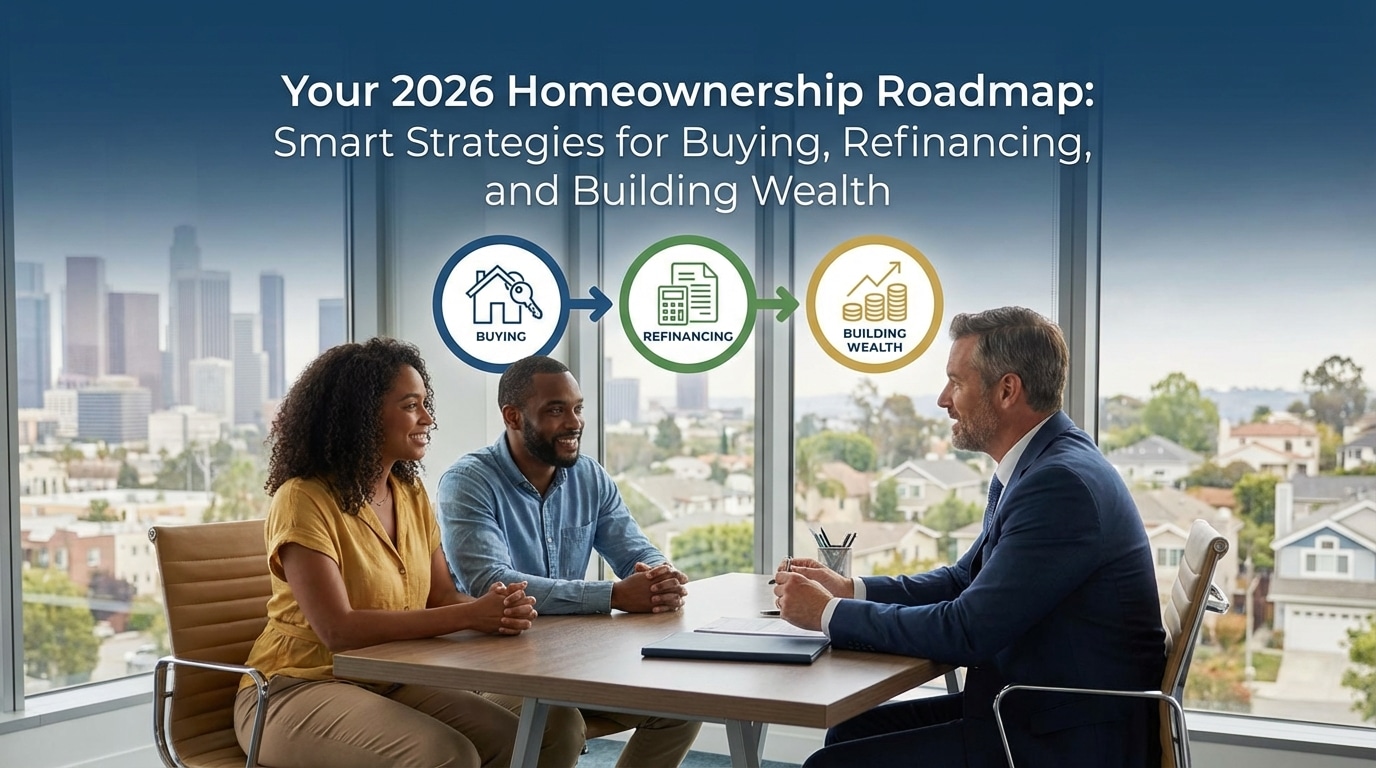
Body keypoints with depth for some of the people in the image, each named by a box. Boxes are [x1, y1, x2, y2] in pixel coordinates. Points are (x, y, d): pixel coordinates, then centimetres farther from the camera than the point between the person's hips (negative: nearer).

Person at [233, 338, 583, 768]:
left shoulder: (412, 494, 8)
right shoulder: (304, 500, -16)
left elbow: (442, 597, 6)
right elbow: (338, 629, -25)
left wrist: (497, 611, -18)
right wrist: (470, 616, -27)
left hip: (389, 684, 7)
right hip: (296, 692, -7)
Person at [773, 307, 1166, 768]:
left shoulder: (1063, 481, -23)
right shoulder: (1039, 466, 9)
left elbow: (966, 631, -24)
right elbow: (965, 580, 17)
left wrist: (829, 614, -13)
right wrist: (849, 590, 4)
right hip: (1036, 708, 9)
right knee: (853, 730, 11)